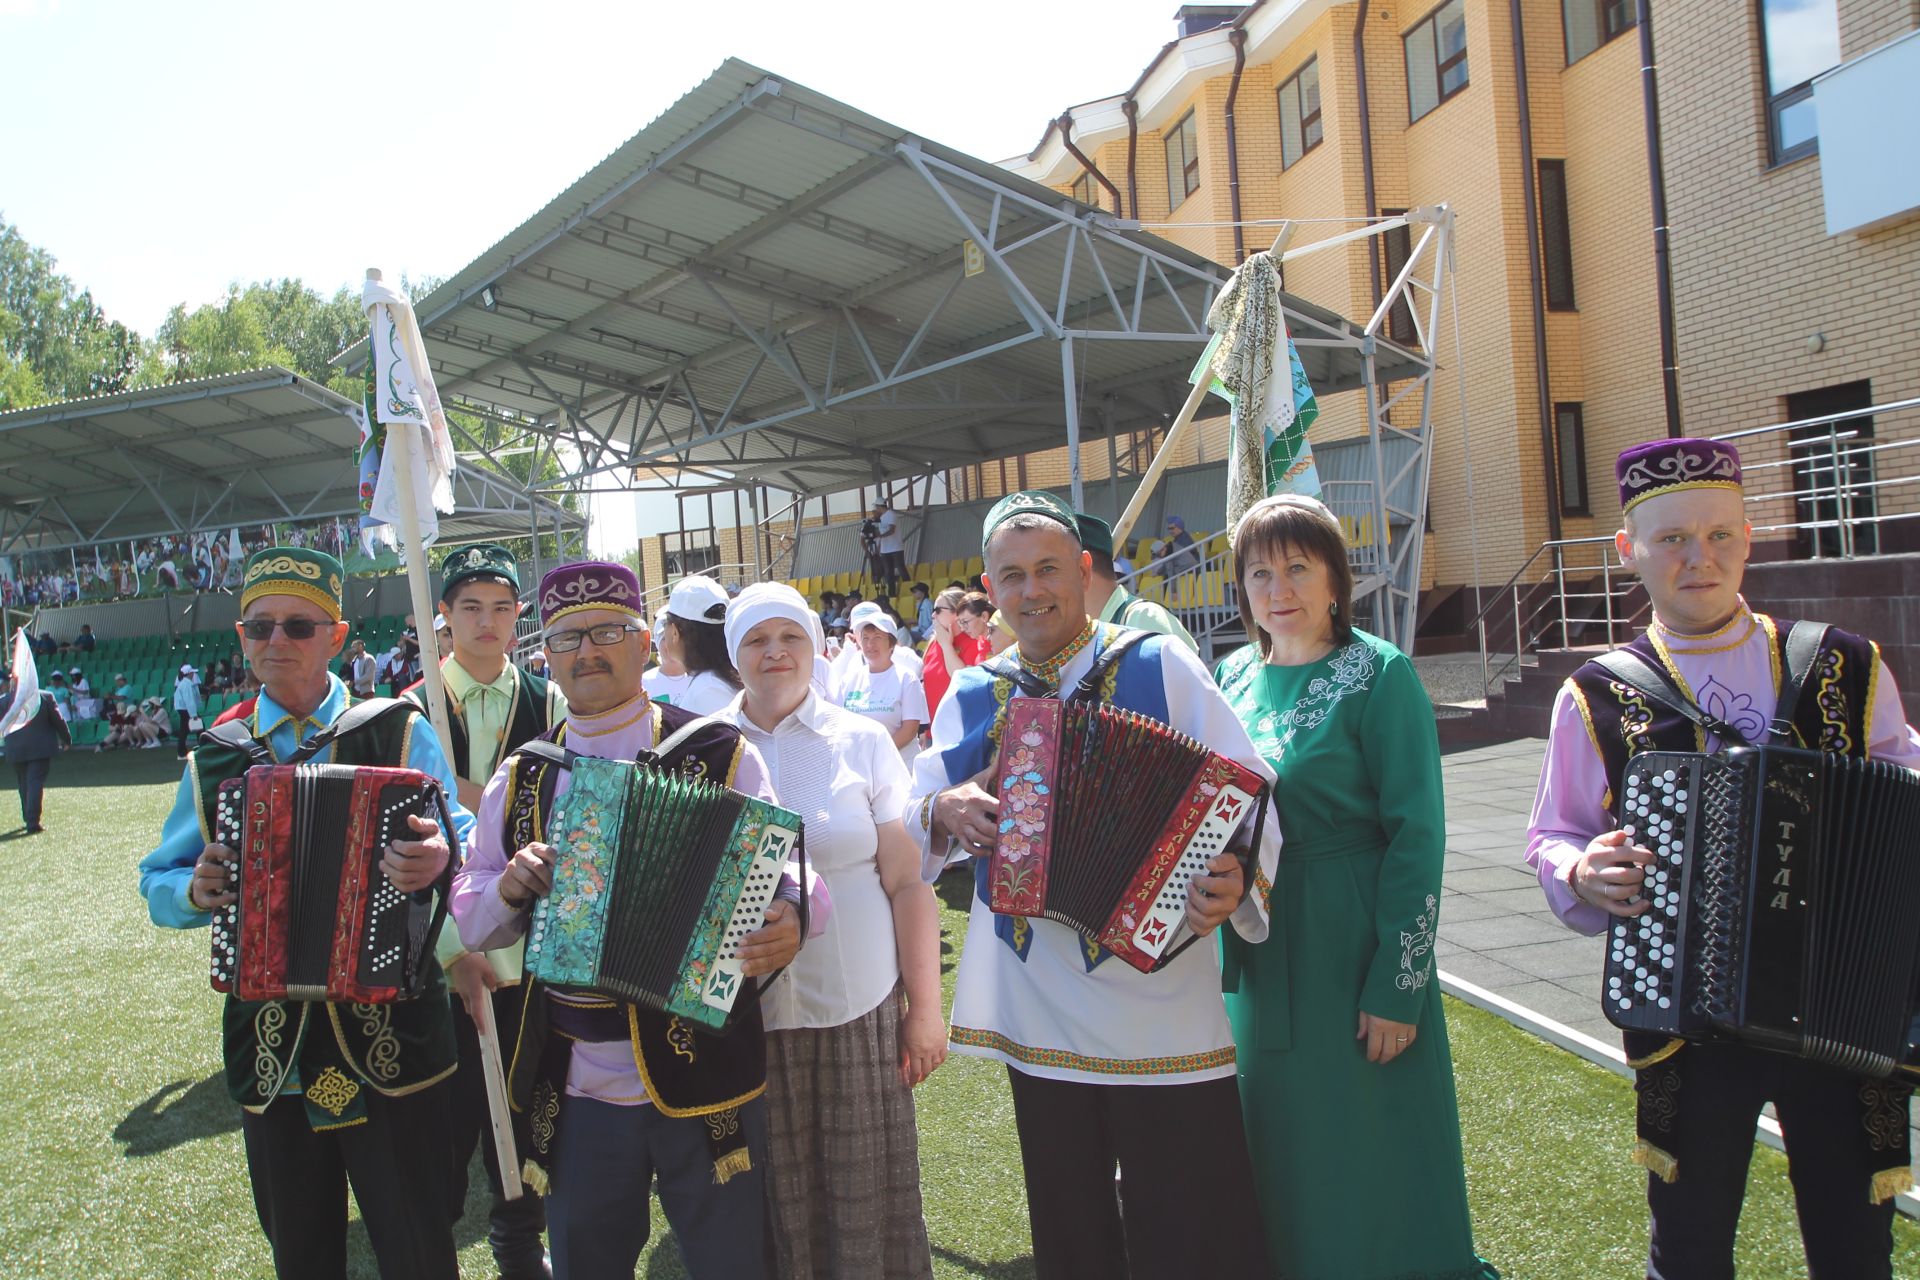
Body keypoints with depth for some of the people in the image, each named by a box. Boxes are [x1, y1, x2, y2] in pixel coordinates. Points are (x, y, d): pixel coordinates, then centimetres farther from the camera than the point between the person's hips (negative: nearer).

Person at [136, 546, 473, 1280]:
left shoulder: (398, 733, -3)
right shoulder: (214, 759, 7)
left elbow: (469, 840, -6)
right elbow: (157, 883, 14)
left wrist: (440, 856, -28)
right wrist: (194, 890, -8)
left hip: (388, 1045, -3)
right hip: (268, 1055, 4)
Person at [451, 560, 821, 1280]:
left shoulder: (719, 755, -4)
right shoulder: (520, 781, 7)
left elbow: (787, 877, -6)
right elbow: (471, 921, 11)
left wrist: (788, 922, -28)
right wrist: (509, 888, -11)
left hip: (705, 1077, -3)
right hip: (573, 1092, 3)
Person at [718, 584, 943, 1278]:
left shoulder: (863, 742, 0)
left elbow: (907, 884, 0)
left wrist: (925, 1007, -2)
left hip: (859, 1010, -1)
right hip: (744, 1014, 1)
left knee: (866, 1195, 8)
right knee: (777, 1202, 10)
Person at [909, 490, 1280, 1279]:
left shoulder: (1159, 666, -5)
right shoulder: (971, 697, 5)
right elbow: (907, 831, 8)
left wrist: (1240, 881, -30)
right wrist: (941, 812, -14)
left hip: (1160, 1006, -3)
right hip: (1038, 1018, 4)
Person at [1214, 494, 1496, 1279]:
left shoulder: (1378, 674, -11)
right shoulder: (1235, 676, 6)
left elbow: (1417, 836, -14)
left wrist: (1398, 986, -16)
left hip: (1351, 952, -5)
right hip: (1259, 958, 6)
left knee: (1372, 1162, 8)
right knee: (1281, 1154, 19)